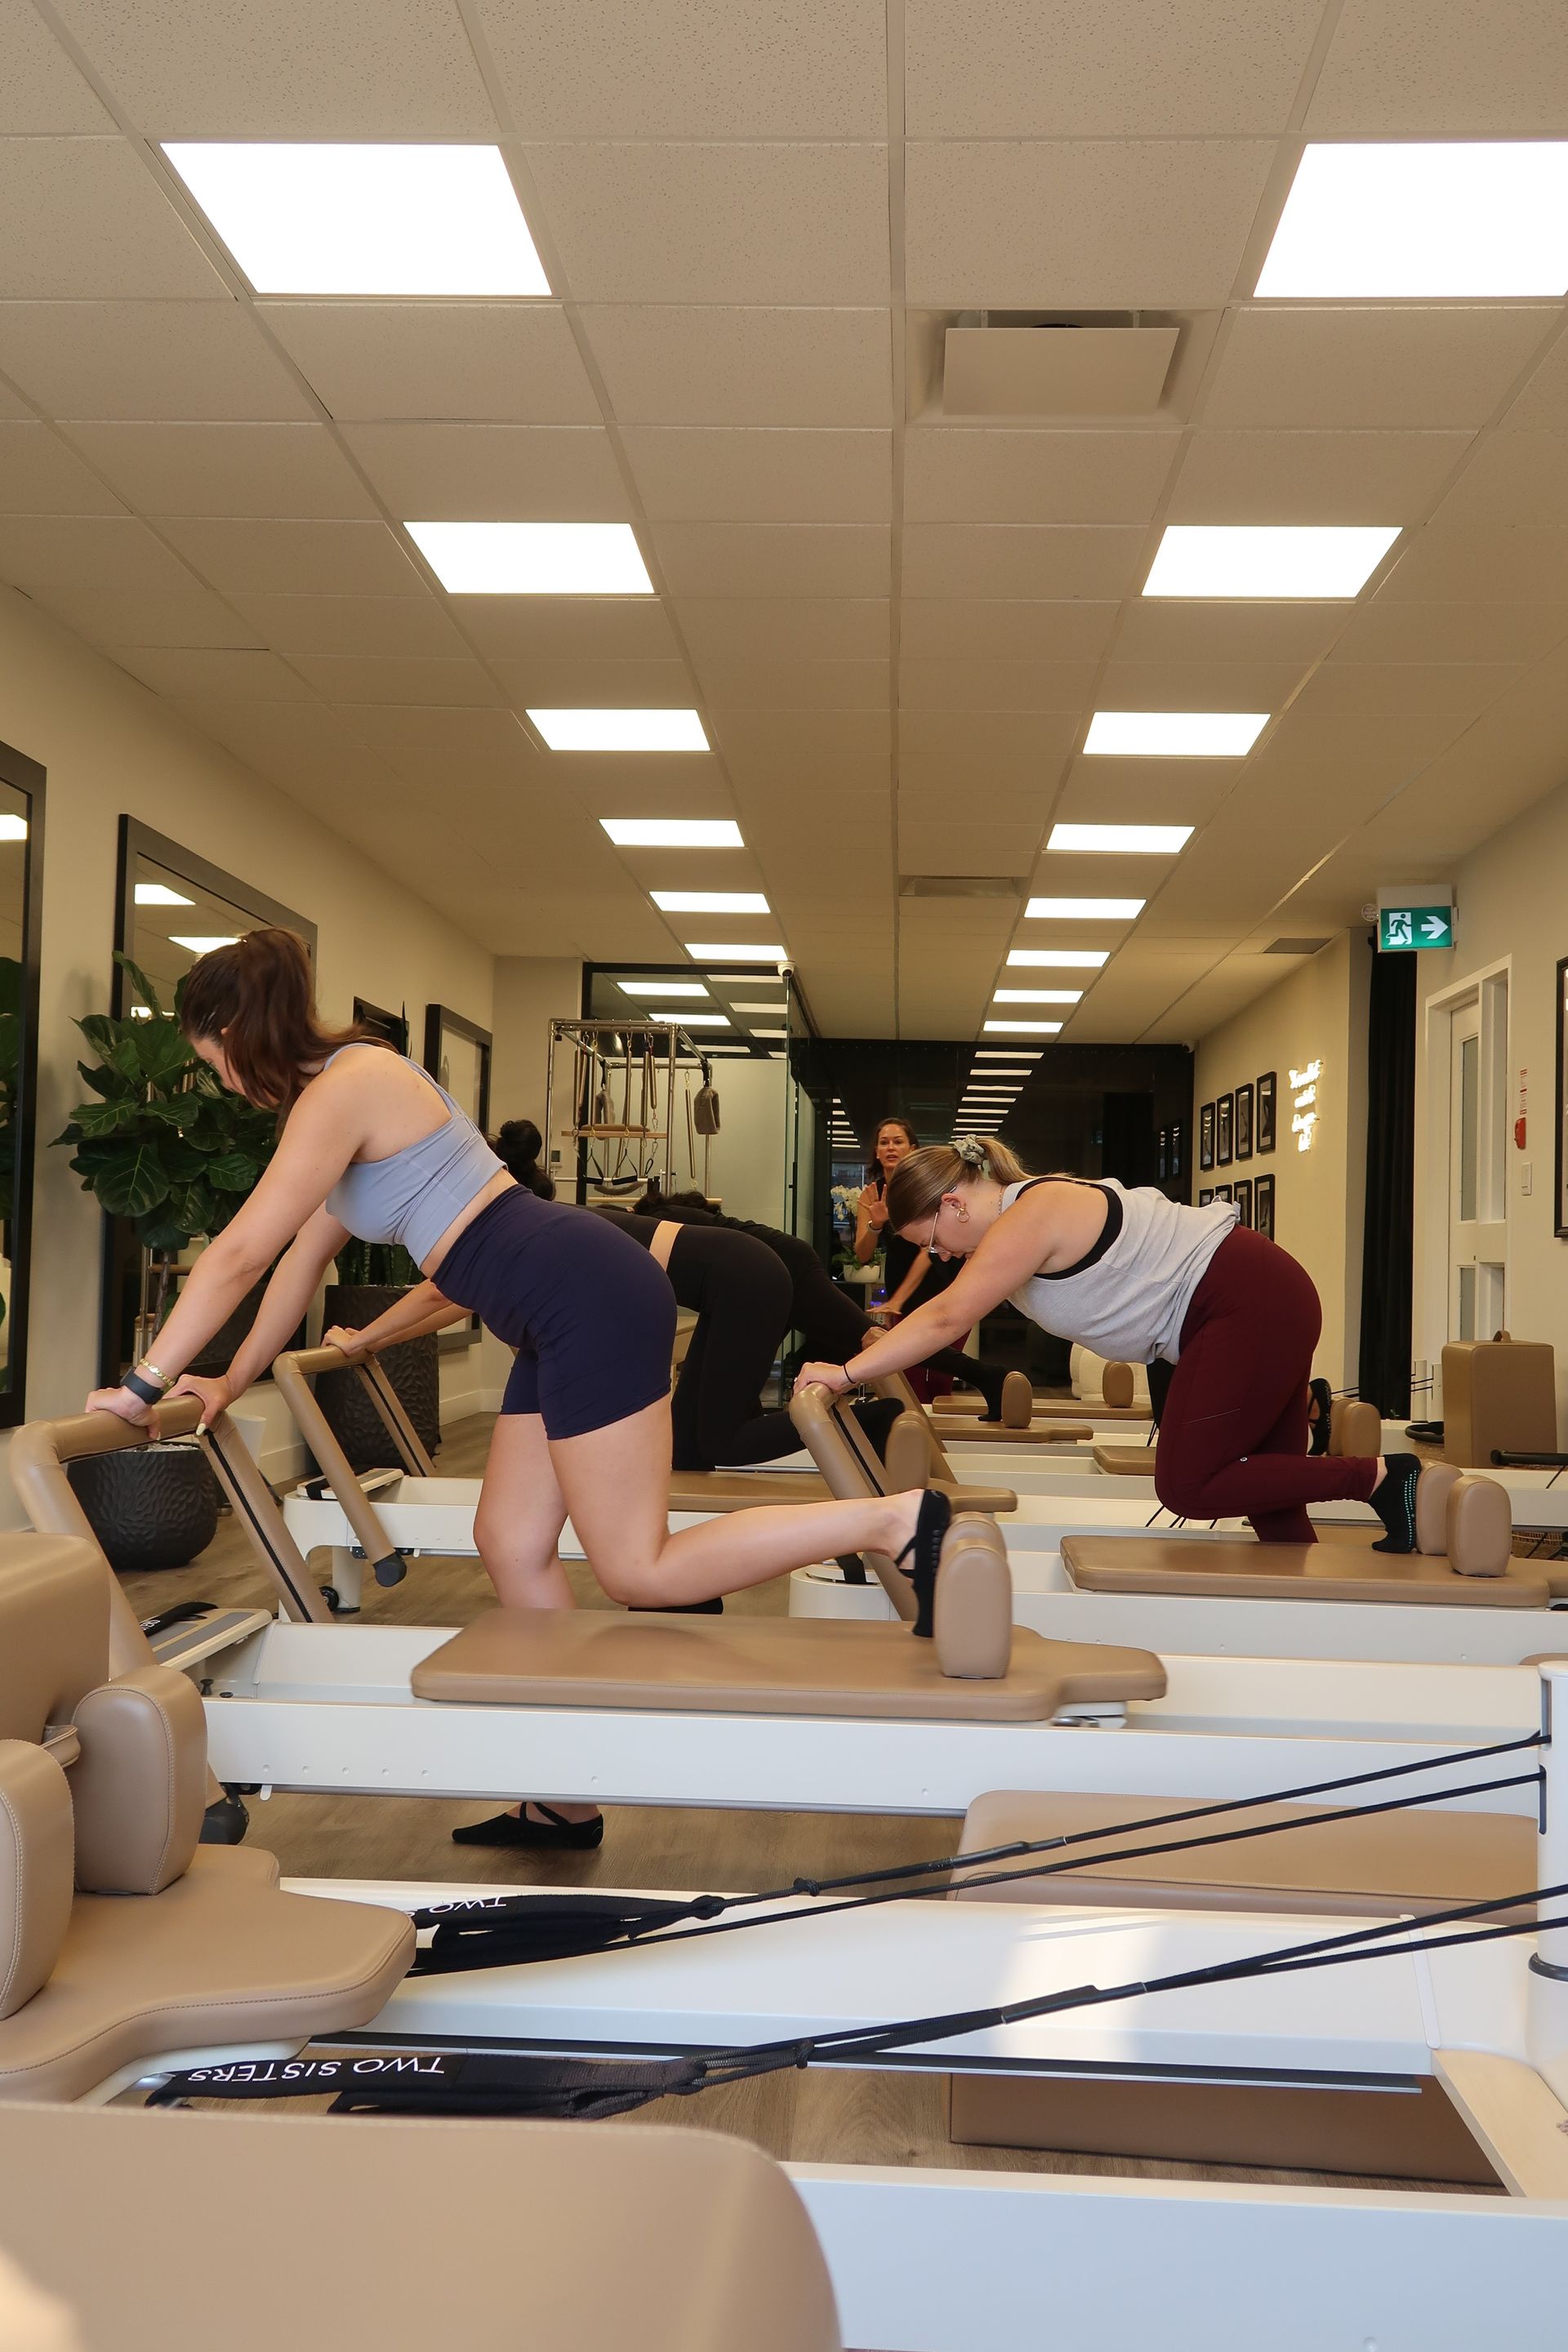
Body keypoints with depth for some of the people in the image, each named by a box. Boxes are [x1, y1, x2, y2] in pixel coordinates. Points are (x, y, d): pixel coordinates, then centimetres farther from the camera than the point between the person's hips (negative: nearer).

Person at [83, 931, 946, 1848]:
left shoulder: (344, 1088, -11)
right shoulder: (357, 1084, 19)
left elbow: (239, 1254, -13)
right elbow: (306, 1255, 25)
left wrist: (145, 1385, -5)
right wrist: (233, 1380, 28)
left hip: (588, 1298, -10)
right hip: (568, 1315, 10)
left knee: (640, 1570, -6)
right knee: (512, 1543, 13)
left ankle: (898, 1519, -7)